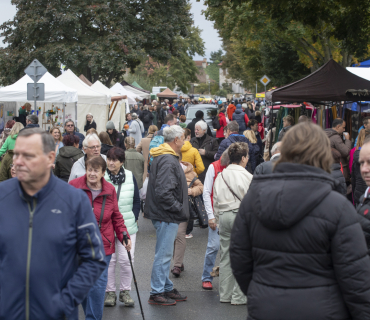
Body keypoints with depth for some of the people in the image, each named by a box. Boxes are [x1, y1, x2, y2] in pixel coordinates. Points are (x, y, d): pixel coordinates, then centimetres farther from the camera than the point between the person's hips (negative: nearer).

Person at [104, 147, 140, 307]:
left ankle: (125, 291, 14)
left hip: (127, 226, 1)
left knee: (126, 259, -1)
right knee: (109, 259, 2)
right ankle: (110, 291, 16)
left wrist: (134, 219, 3)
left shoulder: (130, 177, 4)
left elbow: (137, 201, 12)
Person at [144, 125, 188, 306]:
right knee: (164, 254, -3)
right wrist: (180, 210, -18)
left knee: (165, 253, 18)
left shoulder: (165, 157, 14)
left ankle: (167, 288, 29)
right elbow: (164, 193, -27)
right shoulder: (167, 160, -20)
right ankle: (157, 293, 5)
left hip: (167, 215, 11)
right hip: (167, 216, -11)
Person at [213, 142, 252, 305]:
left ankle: (225, 294, 16)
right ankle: (238, 296, 2)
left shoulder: (220, 176, 7)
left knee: (225, 256, 11)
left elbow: (216, 201, 11)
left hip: (223, 216, 5)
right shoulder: (247, 176, -8)